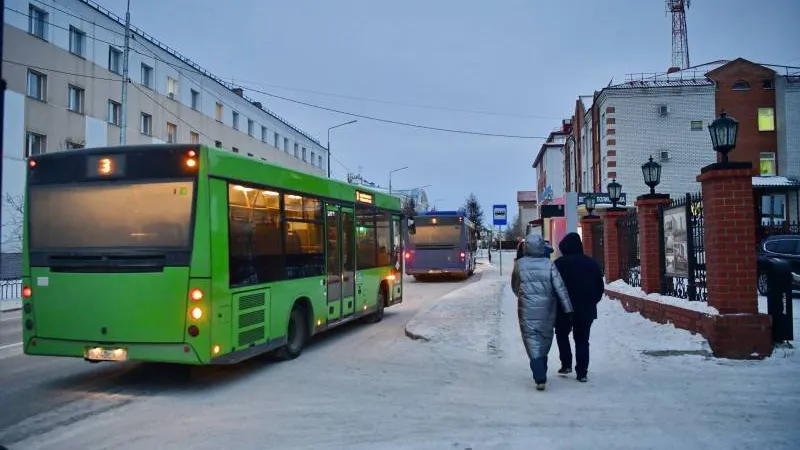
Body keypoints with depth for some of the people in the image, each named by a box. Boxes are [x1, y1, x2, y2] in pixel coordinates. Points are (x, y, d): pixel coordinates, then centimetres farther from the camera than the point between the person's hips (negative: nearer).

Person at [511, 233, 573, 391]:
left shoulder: (519, 264, -5)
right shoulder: (549, 264, -6)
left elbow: (515, 287, 7)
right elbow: (560, 288, -10)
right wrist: (568, 309, -8)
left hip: (527, 310, -1)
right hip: (547, 310, 1)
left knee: (532, 342, 0)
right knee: (545, 340, 19)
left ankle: (540, 378, -13)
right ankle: (541, 373, 33)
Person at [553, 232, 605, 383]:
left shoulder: (559, 264, -11)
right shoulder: (592, 264, 5)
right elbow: (600, 287, 10)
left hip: (565, 310, -3)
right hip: (587, 310, 4)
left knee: (562, 335, 19)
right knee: (582, 340, 11)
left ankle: (566, 364, 12)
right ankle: (582, 372, 9)